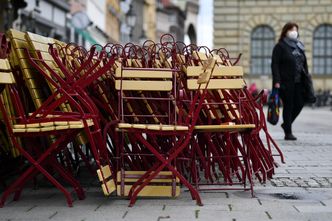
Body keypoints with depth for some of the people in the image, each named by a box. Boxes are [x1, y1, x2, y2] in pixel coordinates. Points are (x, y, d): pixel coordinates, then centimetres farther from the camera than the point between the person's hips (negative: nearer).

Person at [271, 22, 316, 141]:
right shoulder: (280, 46, -2)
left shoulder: (299, 46, 17)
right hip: (286, 82, -6)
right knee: (288, 106, -2)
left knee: (299, 104, 3)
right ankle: (288, 133, 7)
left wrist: (306, 79, 14)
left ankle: (286, 124, 25)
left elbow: (304, 64, 21)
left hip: (298, 82, 6)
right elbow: (275, 64, -8)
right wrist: (276, 81, -17)